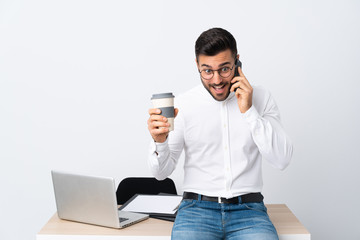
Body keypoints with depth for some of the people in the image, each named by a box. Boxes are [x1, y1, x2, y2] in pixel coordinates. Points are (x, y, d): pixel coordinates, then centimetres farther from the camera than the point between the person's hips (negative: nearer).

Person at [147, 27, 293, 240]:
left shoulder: (261, 99, 4)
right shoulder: (184, 104, 1)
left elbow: (282, 159, -5)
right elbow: (162, 172, 3)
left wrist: (249, 112, -11)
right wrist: (160, 141, -19)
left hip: (248, 209, 1)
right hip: (197, 207, -1)